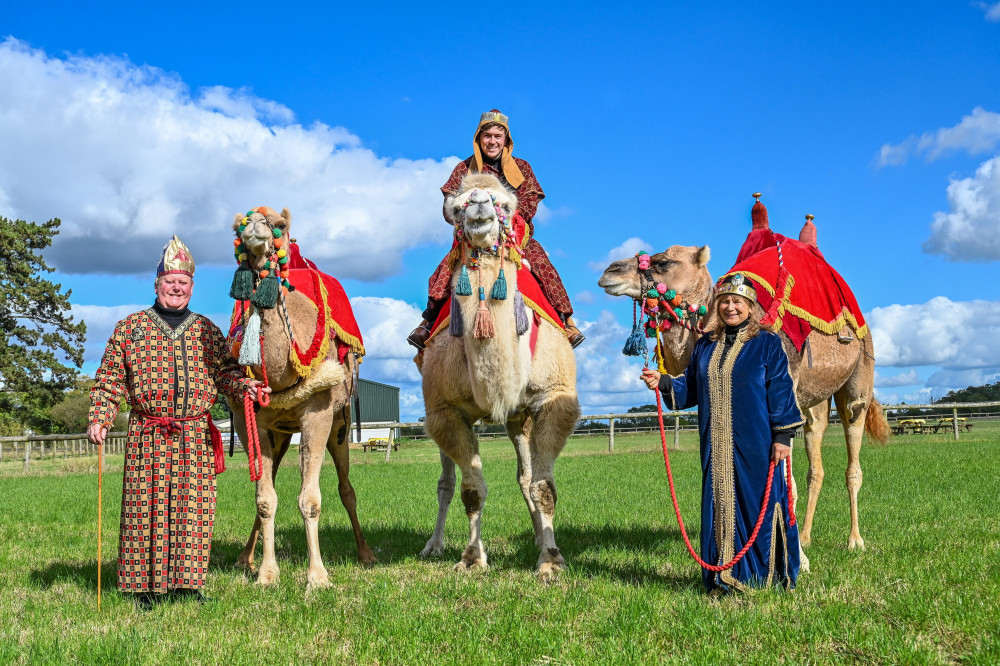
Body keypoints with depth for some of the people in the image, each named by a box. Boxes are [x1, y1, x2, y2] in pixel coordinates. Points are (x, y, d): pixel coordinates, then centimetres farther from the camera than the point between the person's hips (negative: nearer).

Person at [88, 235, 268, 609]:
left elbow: (225, 370, 12)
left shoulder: (207, 331, 13)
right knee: (147, 508, -2)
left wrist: (244, 385, -9)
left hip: (197, 438, 2)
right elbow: (110, 379, 6)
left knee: (193, 509, 2)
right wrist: (98, 419, -4)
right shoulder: (130, 328, 8)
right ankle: (146, 585, 8)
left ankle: (187, 581, 11)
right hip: (148, 435, -2)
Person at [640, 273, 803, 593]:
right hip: (716, 446, 5)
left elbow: (780, 392, -4)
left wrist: (783, 436, -9)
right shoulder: (705, 346, 14)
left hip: (755, 443, -5)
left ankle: (765, 577, 10)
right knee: (719, 503, 6)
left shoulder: (767, 344, -1)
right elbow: (690, 387, 20)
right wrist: (663, 383, 3)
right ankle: (724, 578, 15)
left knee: (758, 503, -1)